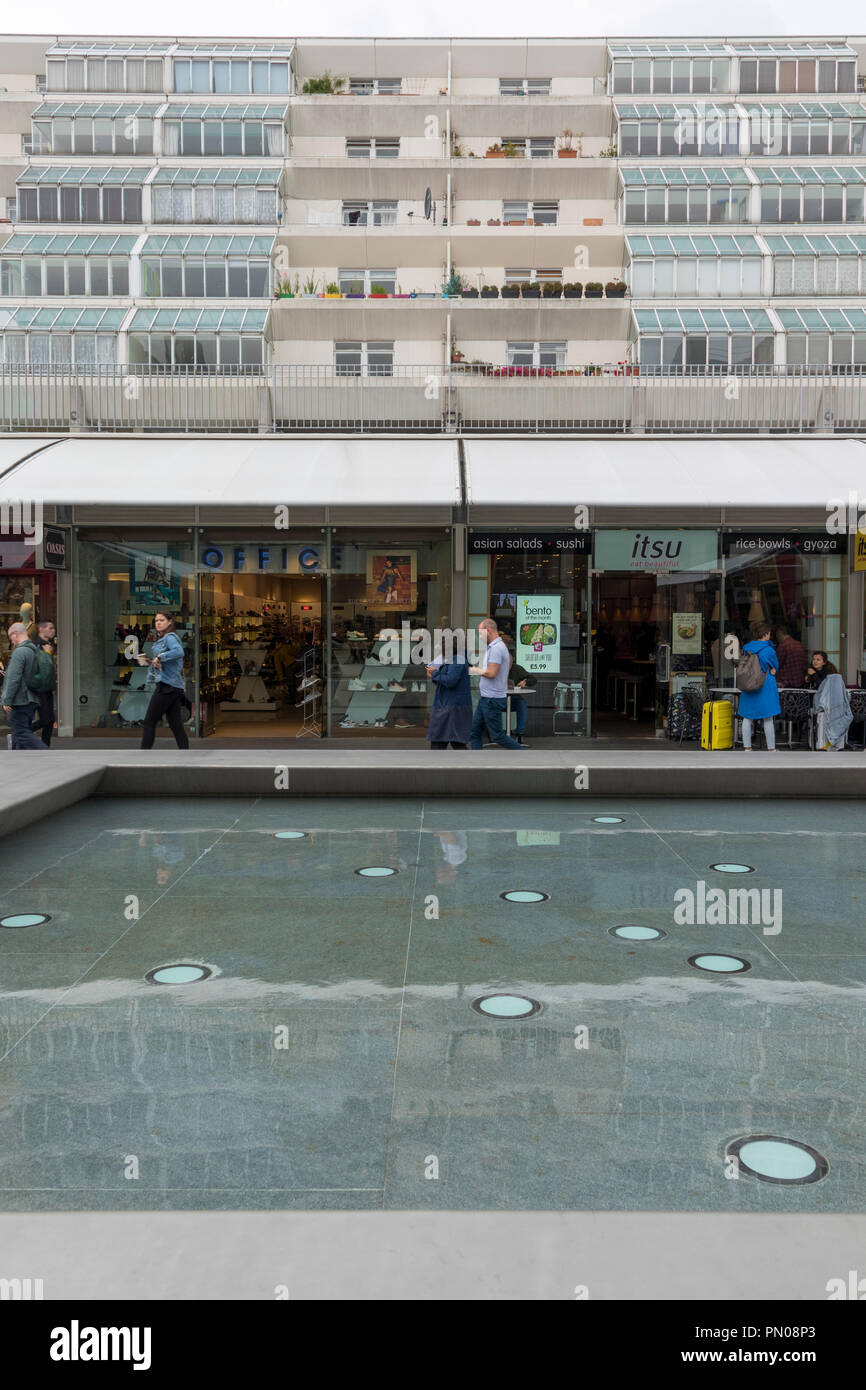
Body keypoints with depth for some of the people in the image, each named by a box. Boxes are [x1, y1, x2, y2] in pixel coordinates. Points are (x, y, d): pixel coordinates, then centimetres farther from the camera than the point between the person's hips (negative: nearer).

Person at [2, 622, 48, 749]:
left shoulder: (19, 652, -14)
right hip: (31, 700, 9)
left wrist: (7, 701, -14)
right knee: (18, 733, 12)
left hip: (20, 700, -9)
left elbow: (14, 679, -19)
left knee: (22, 733, -9)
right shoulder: (34, 650, 14)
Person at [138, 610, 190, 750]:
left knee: (149, 722, -2)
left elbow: (179, 652, -29)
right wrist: (149, 661, 11)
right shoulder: (161, 639, 21)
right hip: (176, 686, 10)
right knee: (176, 725, 5)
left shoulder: (170, 637, -8)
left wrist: (159, 657, -22)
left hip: (167, 685, -10)